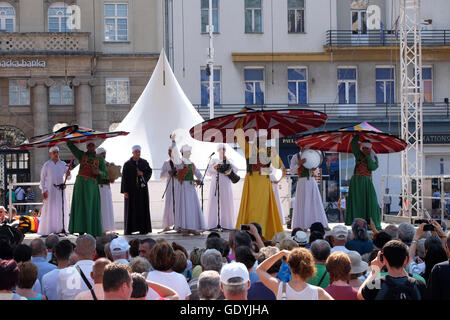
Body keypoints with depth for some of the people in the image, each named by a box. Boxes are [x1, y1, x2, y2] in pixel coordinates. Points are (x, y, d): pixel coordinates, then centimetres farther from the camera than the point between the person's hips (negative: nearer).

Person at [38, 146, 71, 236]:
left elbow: (67, 176, 11)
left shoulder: (63, 164, 11)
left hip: (60, 190, 3)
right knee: (49, 209, -6)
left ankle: (60, 229, 4)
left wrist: (68, 174, -14)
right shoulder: (46, 165, 3)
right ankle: (46, 230, -4)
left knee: (61, 210, 0)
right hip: (49, 190, -3)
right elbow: (42, 178, 1)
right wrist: (43, 191, -7)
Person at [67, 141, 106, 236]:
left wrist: (98, 172, -13)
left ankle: (93, 232, 3)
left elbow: (104, 174, 8)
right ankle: (81, 231, -5)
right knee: (81, 207, -4)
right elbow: (69, 144, 11)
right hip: (80, 183, 0)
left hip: (92, 185, 1)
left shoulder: (100, 159, 14)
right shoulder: (82, 155, 13)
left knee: (92, 208, -1)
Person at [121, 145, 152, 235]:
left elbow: (149, 172, 10)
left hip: (142, 188, 2)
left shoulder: (144, 162, 7)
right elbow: (124, 178, -4)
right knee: (131, 208, -3)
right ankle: (129, 230, 0)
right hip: (132, 189, -2)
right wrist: (125, 191, -10)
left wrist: (142, 174, -11)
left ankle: (143, 229, 1)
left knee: (143, 208, 0)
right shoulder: (127, 164, -1)